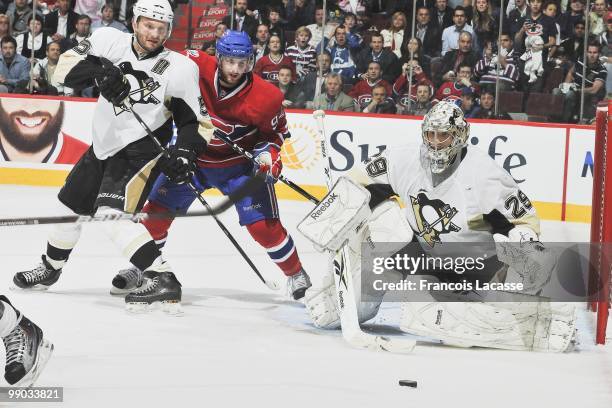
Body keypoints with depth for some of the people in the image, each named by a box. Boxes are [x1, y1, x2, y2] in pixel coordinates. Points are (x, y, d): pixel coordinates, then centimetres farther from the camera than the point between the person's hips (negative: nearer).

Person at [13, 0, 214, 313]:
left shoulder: (179, 69, -13)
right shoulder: (110, 41, -7)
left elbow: (196, 121, -7)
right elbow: (65, 67, -13)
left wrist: (184, 153, -24)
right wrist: (99, 70, -31)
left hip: (141, 149, -6)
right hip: (103, 144, 6)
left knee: (112, 213, -25)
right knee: (71, 205, 20)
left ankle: (163, 281, -28)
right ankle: (50, 268, 46)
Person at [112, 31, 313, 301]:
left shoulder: (265, 97, -23)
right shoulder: (196, 66, -24)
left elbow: (276, 130, -4)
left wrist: (268, 152, -21)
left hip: (239, 163, -2)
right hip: (193, 155, 2)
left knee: (262, 224, -11)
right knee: (157, 209, 2)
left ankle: (296, 274, 9)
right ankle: (142, 265, 24)